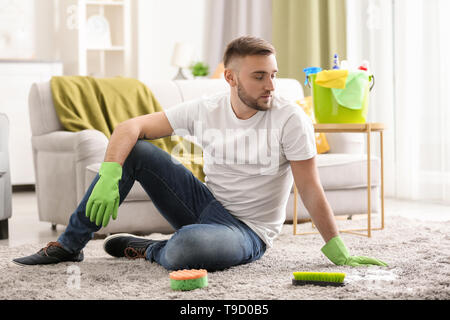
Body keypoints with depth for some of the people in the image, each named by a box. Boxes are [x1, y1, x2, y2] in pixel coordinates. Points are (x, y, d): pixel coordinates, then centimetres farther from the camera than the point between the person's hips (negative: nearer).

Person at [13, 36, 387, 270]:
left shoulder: (290, 118, -17)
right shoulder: (205, 109, -5)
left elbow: (311, 190, -15)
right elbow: (130, 127, -7)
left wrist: (340, 254, -16)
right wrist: (108, 178, -23)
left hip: (248, 231, -4)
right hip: (205, 202, 5)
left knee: (188, 245, -40)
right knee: (134, 150, -10)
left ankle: (148, 249, -1)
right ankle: (69, 244, 1)